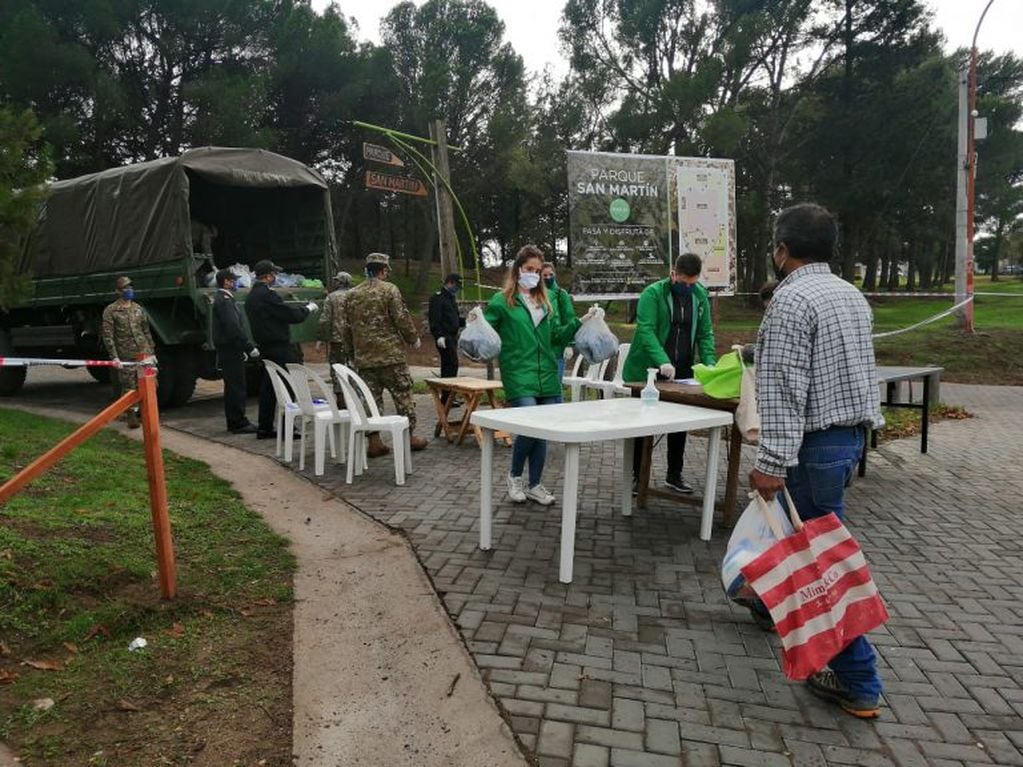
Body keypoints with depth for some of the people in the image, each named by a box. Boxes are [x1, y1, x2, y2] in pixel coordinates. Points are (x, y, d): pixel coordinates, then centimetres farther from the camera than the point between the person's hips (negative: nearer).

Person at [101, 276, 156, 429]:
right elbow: (108, 336, -6)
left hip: (144, 353, 3)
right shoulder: (110, 311, -1)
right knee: (129, 388, 4)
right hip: (126, 357, -3)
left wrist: (151, 351, 14)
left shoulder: (138, 309, 13)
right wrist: (114, 356, -13)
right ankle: (131, 415, 19)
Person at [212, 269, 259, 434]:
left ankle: (233, 422, 20)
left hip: (228, 351, 10)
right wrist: (249, 347, -22)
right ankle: (239, 423, -4)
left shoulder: (222, 299, 18)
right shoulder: (225, 300, -15)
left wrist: (242, 349, 22)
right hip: (230, 351, -10)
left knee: (232, 387, 14)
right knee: (237, 387, -7)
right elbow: (233, 327, -24)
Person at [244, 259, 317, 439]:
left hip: (265, 348, 9)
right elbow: (292, 315, -16)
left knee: (267, 388, 12)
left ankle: (264, 427, 17)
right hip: (280, 349, -9)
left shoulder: (251, 297, 14)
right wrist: (308, 308, 1)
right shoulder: (267, 295, -16)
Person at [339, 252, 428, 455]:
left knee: (371, 399, 8)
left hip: (364, 358, 5)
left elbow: (346, 328, 12)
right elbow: (402, 318, -10)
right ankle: (409, 436, 11)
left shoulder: (350, 295, 10)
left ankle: (374, 441, 7)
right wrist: (414, 339, 6)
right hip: (391, 355, -5)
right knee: (403, 396, 6)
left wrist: (351, 354, 21)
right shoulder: (389, 290, -7)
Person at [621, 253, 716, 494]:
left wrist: (709, 364, -10)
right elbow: (646, 330, -22)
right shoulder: (652, 293, -12)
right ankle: (637, 475, 17)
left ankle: (674, 475, 25)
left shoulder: (700, 296, 5)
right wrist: (663, 362, -35)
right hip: (649, 372, -5)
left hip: (683, 373, 5)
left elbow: (705, 334, 6)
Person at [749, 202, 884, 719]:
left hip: (817, 442, -9)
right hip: (851, 431, 9)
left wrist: (772, 461, -22)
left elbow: (784, 390, -23)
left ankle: (858, 683, 9)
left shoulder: (791, 299, -17)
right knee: (796, 527, 24)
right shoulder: (852, 295, 12)